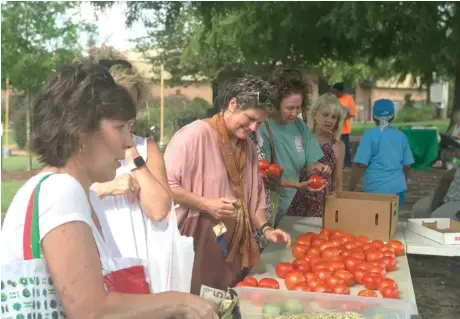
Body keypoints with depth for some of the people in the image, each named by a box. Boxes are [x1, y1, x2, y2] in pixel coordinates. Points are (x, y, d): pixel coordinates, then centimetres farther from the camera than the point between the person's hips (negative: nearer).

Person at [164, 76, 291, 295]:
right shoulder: (195, 134, -13)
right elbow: (164, 185, -16)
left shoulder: (248, 146, 13)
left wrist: (265, 228, 5)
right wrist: (205, 204, -21)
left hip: (235, 245, 7)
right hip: (198, 243, -7)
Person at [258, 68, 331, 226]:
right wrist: (298, 186, -29)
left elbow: (310, 162, 4)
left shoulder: (300, 125, 0)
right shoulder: (263, 128, -20)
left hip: (292, 205, 6)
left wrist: (317, 166, -19)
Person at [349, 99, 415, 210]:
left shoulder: (370, 135, -6)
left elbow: (360, 165, -12)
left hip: (376, 190, -5)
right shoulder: (401, 136, 8)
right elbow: (407, 165, 13)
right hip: (397, 188, 5)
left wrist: (351, 190, -6)